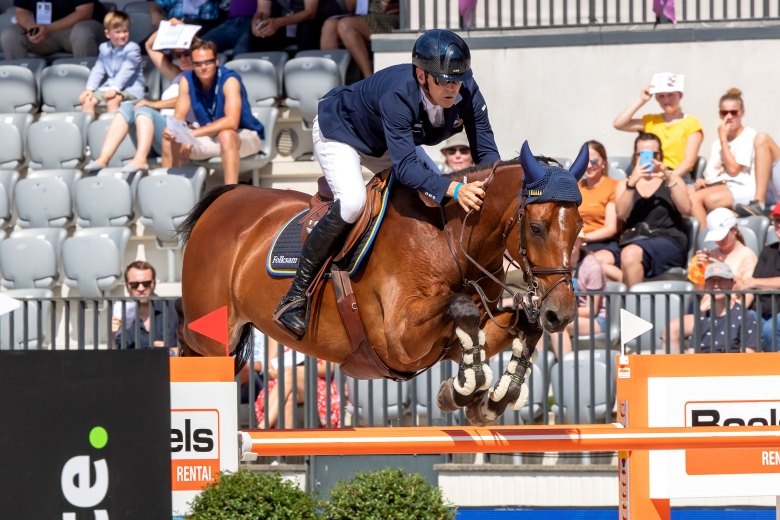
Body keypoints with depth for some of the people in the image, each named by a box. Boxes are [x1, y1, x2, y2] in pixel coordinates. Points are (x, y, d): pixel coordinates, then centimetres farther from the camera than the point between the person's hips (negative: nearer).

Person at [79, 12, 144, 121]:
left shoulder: (132, 48, -9)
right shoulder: (104, 48, 11)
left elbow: (125, 71, -19)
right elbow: (98, 70, 8)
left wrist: (115, 89, -29)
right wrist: (89, 89, -6)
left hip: (130, 89, -6)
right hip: (108, 86, 6)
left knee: (112, 100, -34)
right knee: (87, 100, -12)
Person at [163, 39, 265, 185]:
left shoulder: (229, 80, -23)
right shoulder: (187, 80, -8)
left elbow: (231, 122, -34)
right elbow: (179, 117, -7)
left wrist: (193, 134, -40)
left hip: (244, 136, -5)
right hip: (211, 138, 5)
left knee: (225, 135, -38)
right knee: (173, 139, -15)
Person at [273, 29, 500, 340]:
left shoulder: (467, 94, -26)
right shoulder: (398, 96, -43)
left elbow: (487, 151, -20)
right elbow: (405, 168, -49)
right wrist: (454, 189, -62)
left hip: (384, 146, 8)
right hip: (338, 131, -8)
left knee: (439, 195, -2)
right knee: (352, 202, -30)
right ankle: (295, 297, -23)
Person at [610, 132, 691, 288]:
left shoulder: (672, 180, 18)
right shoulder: (625, 184, 21)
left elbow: (685, 208, -2)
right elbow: (621, 213, 1)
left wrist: (669, 179, -13)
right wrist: (632, 182, -12)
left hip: (668, 241, -2)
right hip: (634, 239, 2)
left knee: (631, 253, -37)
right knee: (599, 261, -31)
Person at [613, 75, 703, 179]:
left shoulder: (691, 124, 6)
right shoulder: (650, 121, 19)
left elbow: (689, 161, -3)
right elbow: (618, 124, 9)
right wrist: (641, 101, 7)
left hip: (678, 177, -4)